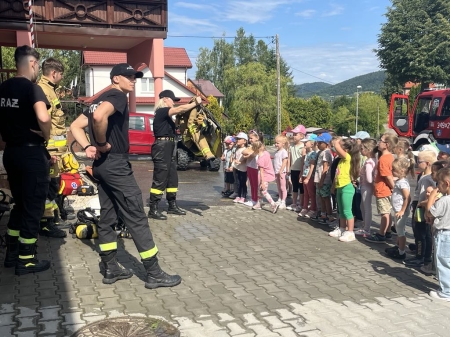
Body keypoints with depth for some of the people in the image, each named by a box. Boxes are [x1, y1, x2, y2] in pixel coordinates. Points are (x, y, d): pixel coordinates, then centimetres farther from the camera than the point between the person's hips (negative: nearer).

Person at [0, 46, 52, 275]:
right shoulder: (32, 88, -16)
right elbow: (43, 118, -34)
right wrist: (46, 136, -16)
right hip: (31, 153, -8)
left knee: (20, 204, 20)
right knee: (33, 207, 3)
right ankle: (26, 260, 11)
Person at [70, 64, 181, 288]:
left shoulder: (100, 99, 18)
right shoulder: (118, 96, -10)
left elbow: (75, 126, 15)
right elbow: (99, 116, -32)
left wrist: (88, 147, 2)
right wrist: (103, 143, -17)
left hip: (101, 165, 10)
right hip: (116, 164, -10)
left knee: (107, 217, 13)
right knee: (137, 218, -6)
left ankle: (111, 269, 19)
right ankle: (154, 274, -1)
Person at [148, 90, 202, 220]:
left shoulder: (166, 115, 20)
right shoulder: (161, 111, -10)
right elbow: (181, 109, -22)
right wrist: (195, 103, -11)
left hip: (169, 147, 10)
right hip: (162, 146, -10)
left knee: (172, 177, 13)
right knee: (160, 178, -9)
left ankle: (172, 206, 22)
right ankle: (153, 209, -6)